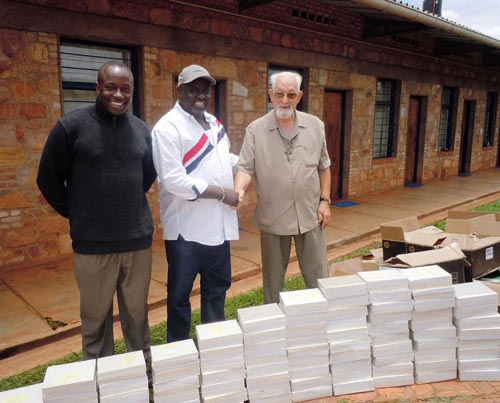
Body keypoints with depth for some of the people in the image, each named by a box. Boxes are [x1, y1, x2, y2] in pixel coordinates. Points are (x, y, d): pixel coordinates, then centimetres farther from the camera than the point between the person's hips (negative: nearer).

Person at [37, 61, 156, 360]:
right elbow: (49, 179, 3)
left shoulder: (141, 129, 7)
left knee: (137, 313, 13)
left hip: (139, 239, 3)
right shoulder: (72, 125, -4)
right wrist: (76, 214, 3)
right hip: (93, 243, -2)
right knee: (96, 317, 10)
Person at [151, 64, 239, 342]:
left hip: (217, 225, 8)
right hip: (186, 229, -7)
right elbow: (173, 179, -22)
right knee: (180, 294, 9)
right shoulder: (168, 127, -13)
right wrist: (222, 193, -19)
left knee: (218, 287, 19)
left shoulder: (213, 123, 13)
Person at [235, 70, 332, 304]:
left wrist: (324, 200, 4)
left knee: (317, 276, 11)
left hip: (309, 215, 2)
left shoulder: (315, 126, 4)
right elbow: (246, 168, -7)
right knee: (273, 279, 14)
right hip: (272, 217, -1)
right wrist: (239, 190, -26)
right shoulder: (256, 130, -3)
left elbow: (323, 166, 10)